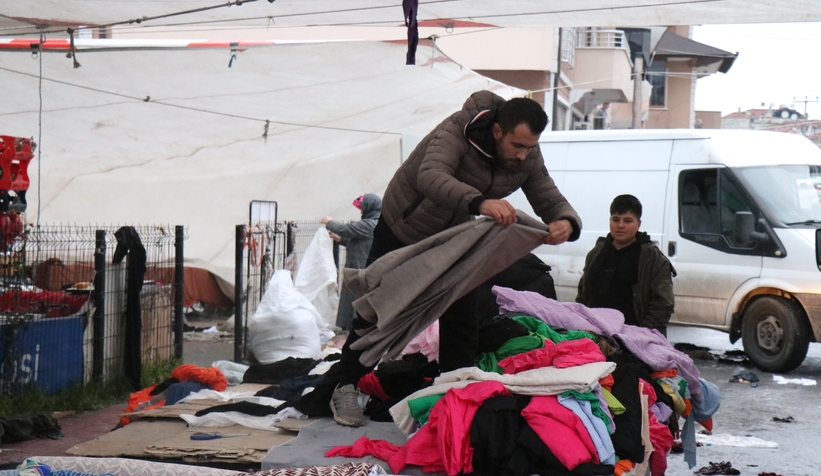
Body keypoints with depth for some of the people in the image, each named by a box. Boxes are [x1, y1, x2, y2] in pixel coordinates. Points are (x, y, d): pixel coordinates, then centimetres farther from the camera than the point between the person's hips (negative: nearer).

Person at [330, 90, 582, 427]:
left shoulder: (527, 159, -17)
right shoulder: (458, 130, -35)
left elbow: (551, 200, -15)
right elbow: (430, 176, -51)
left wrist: (566, 223, -41)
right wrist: (480, 202, -68)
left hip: (452, 239, 5)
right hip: (402, 229, -5)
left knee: (462, 321, 0)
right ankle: (347, 389, 14)